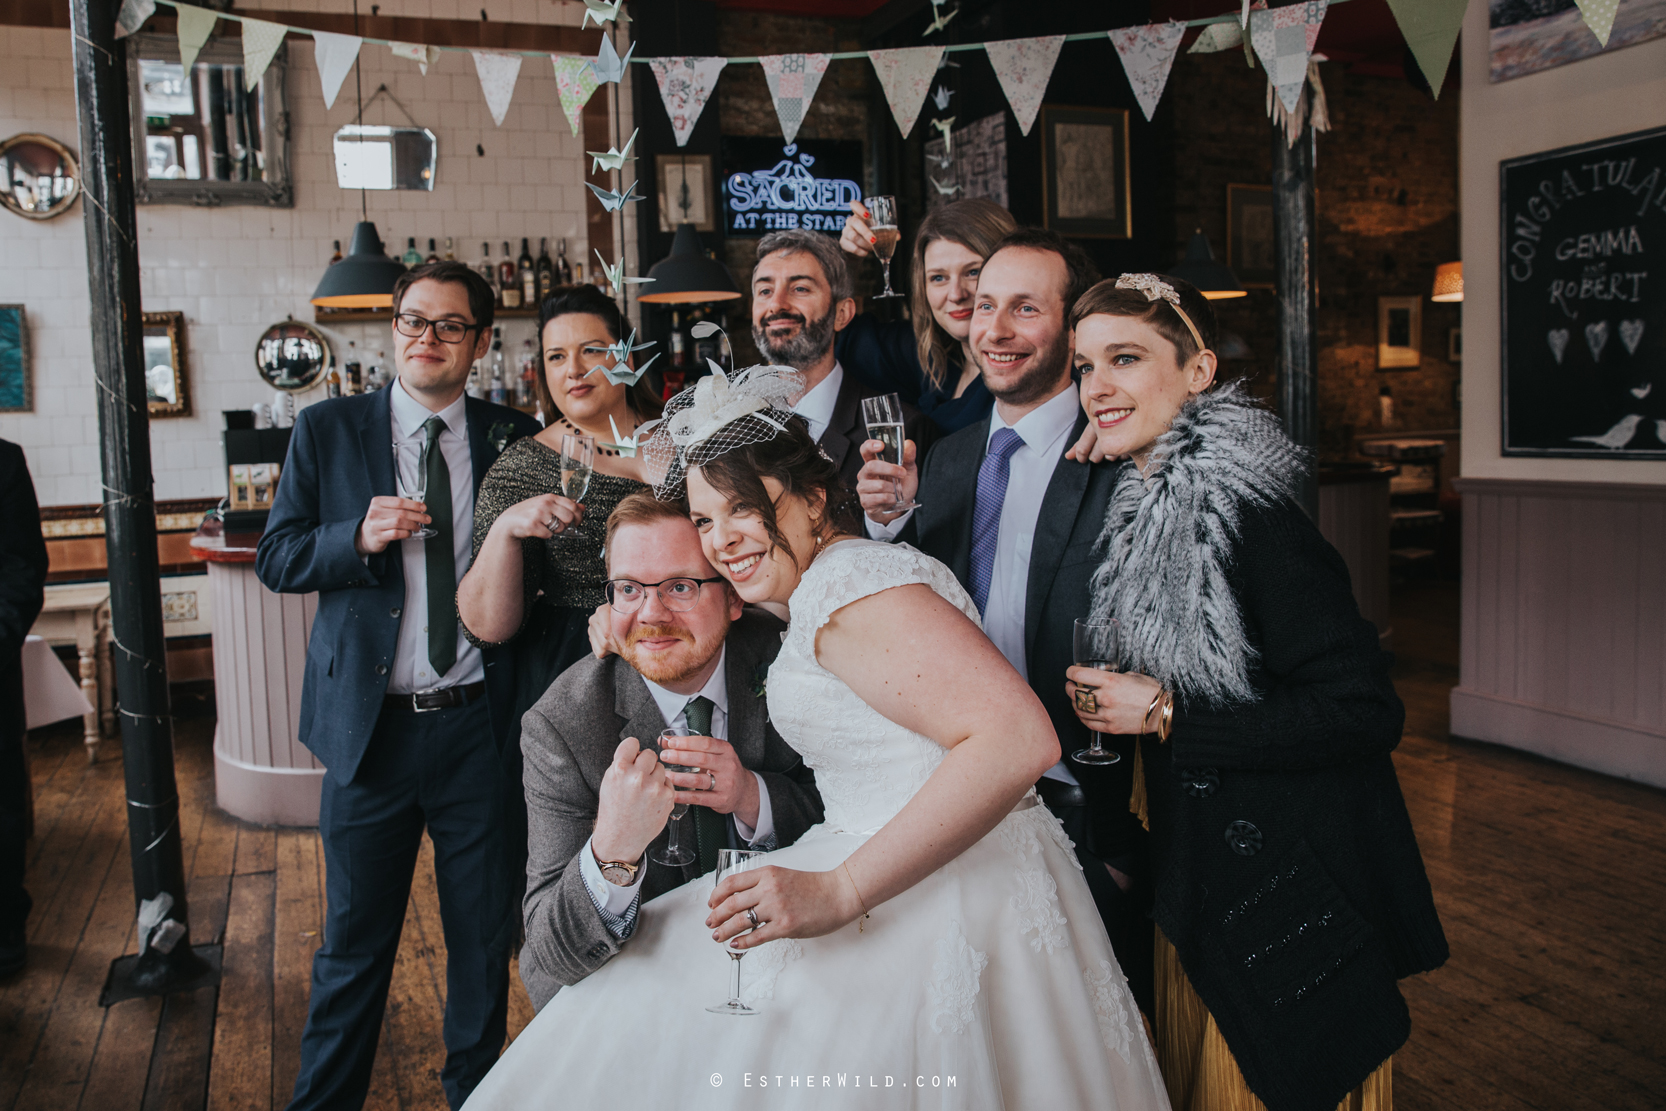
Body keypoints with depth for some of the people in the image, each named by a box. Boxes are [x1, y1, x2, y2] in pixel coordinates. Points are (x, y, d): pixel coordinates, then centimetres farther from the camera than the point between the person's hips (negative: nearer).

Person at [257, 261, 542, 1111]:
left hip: (480, 726, 1)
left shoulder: (514, 439, 4)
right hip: (370, 725, 0)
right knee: (354, 940, 12)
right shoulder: (326, 430, 3)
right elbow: (276, 559, 1)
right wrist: (358, 536, -16)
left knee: (484, 937, 14)